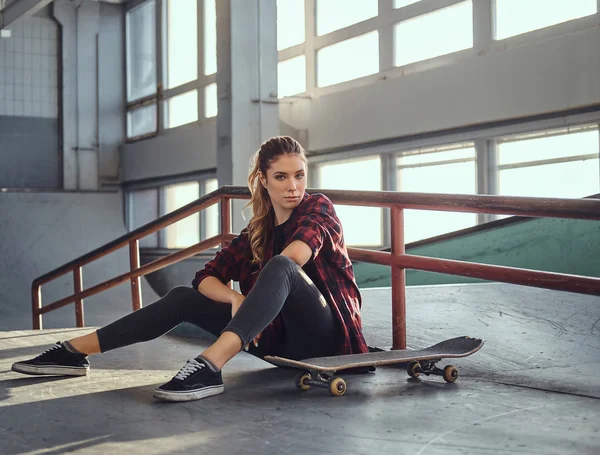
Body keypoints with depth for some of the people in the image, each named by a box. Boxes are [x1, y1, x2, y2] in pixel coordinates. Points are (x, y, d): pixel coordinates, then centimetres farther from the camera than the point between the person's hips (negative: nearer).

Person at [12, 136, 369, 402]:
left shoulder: (319, 207, -6)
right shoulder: (257, 231, 10)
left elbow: (294, 257, -28)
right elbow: (206, 278, 3)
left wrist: (257, 290, -13)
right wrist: (237, 298, -19)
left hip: (323, 334, -6)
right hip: (280, 337, 6)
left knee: (279, 267, -35)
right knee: (184, 298, -1)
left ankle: (209, 368, -52)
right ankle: (75, 352, -1)